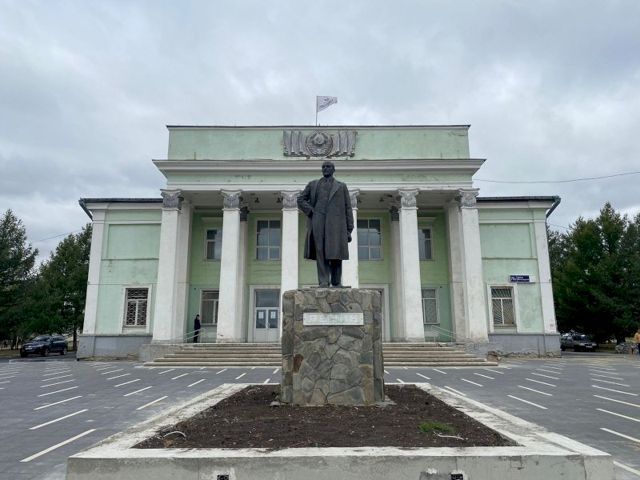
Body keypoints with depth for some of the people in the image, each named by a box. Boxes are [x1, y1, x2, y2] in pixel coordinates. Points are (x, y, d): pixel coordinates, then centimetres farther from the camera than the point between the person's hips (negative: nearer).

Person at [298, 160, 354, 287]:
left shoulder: (341, 186, 17)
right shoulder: (313, 184, 19)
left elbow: (347, 209, 12)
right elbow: (301, 200, 18)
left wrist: (349, 230, 3)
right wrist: (310, 212, 2)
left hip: (336, 223, 0)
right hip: (318, 222, 0)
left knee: (336, 253, -4)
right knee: (321, 253, -5)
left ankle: (336, 282, 5)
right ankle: (323, 281, -5)